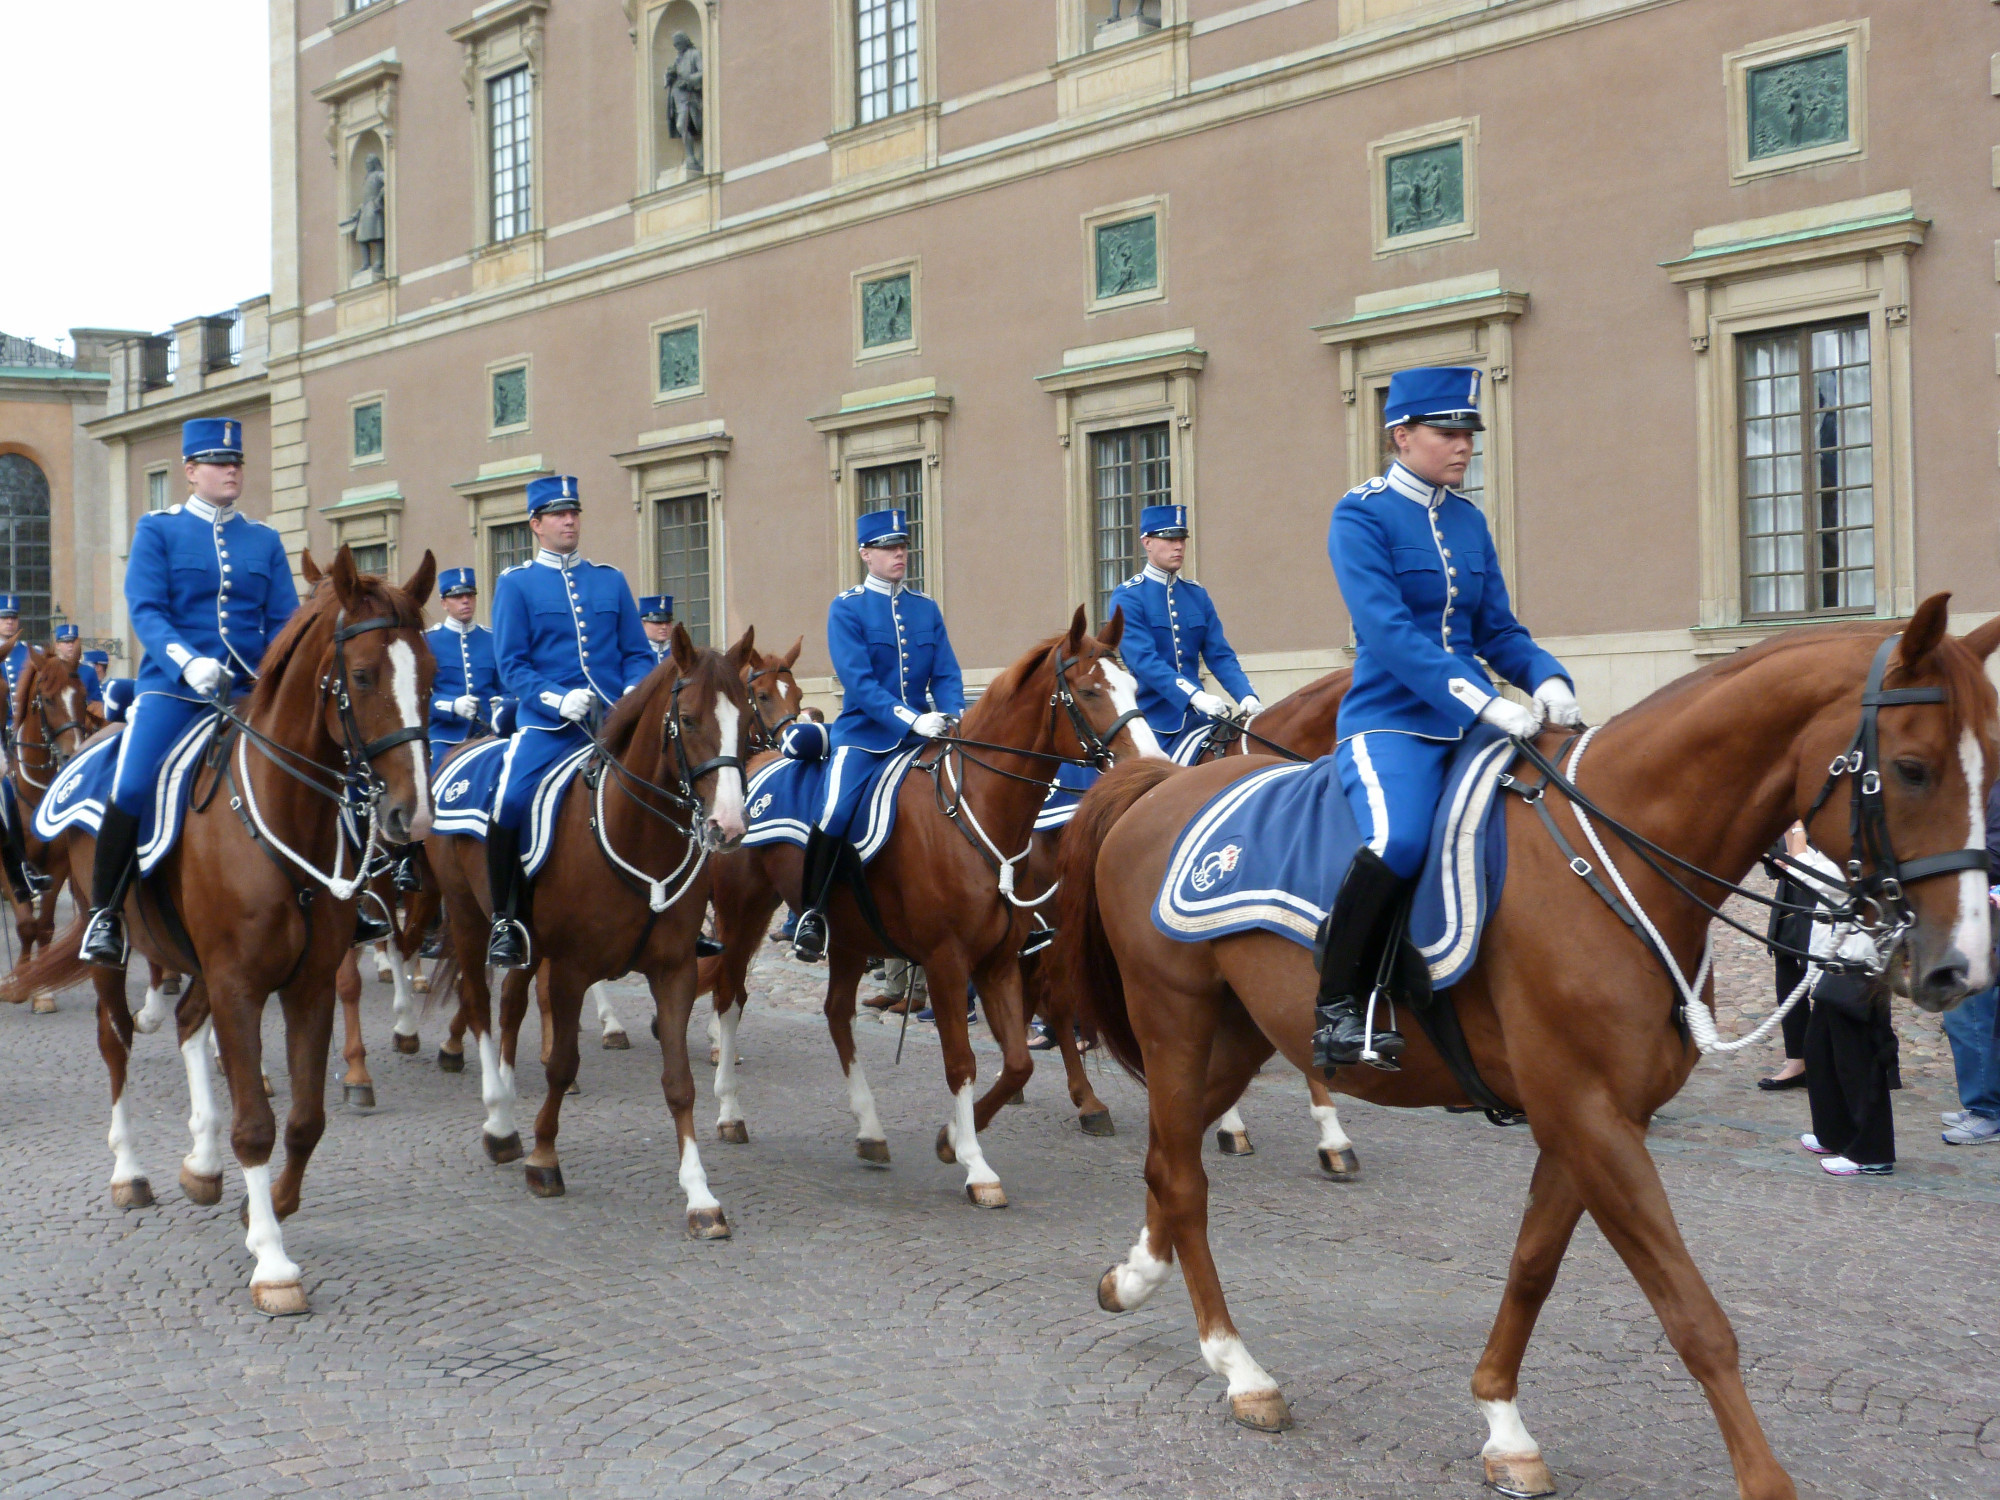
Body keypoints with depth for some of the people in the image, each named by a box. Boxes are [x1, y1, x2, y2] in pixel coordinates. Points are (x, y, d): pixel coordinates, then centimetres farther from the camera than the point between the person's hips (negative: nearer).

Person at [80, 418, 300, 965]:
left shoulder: (265, 540, 14)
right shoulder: (157, 530, 6)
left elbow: (285, 622, 10)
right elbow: (145, 610, -5)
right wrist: (188, 663, -22)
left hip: (247, 693, 3)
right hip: (171, 688, -3)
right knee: (130, 790, -18)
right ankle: (105, 913, 0)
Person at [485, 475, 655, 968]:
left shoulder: (611, 581, 16)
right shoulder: (516, 583, 7)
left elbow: (638, 653, 14)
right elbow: (511, 664, 0)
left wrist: (635, 694, -7)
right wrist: (559, 701, -15)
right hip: (548, 724, -3)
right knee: (509, 803, -23)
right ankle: (506, 920, -7)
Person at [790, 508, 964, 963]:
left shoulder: (927, 610, 13)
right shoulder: (846, 609, -1)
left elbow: (946, 675, 7)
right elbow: (858, 681, -13)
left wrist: (953, 717, -14)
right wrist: (911, 719, -24)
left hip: (919, 736, 5)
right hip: (862, 736, -5)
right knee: (835, 814, -23)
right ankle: (811, 913, -7)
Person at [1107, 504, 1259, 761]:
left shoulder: (1198, 595, 12)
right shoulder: (1127, 597, -6)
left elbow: (1220, 655, 7)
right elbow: (1143, 660, -18)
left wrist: (1246, 695, -13)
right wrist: (1195, 695, -30)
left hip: (1195, 716, 5)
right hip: (1152, 718, -5)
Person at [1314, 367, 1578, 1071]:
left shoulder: (1469, 521, 16)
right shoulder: (1361, 515, -4)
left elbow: (1497, 629, 16)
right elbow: (1386, 631, -16)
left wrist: (1547, 677, -7)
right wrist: (1481, 702, -26)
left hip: (1477, 718, 7)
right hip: (1390, 719, -7)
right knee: (1398, 839, -33)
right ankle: (1337, 1005, -15)